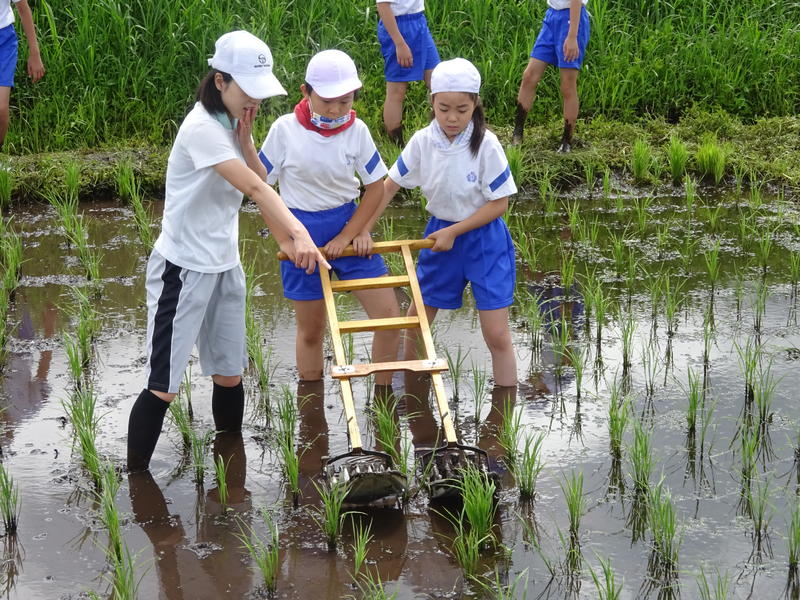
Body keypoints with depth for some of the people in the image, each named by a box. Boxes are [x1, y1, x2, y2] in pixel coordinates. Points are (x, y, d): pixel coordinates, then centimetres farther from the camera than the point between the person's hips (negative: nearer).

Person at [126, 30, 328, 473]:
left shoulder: (231, 124, 6)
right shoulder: (202, 128, -22)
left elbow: (259, 183, 1)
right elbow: (254, 188, -32)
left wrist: (245, 138, -10)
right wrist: (298, 232, -40)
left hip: (225, 266, 8)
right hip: (183, 270, -8)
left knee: (229, 376, 12)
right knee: (163, 387, -6)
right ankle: (135, 477, 2)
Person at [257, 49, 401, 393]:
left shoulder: (356, 130, -8)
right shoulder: (285, 130, -14)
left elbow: (376, 186, 0)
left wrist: (348, 235, -6)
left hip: (347, 225, 2)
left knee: (389, 317, 0)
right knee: (310, 330, 9)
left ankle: (383, 396, 19)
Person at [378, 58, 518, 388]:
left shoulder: (485, 145, -19)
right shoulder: (422, 141, -10)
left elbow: (499, 203, -15)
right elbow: (389, 186, 1)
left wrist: (453, 233, -16)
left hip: (484, 239, -4)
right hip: (440, 232, 4)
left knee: (497, 336, -5)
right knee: (414, 325, 12)